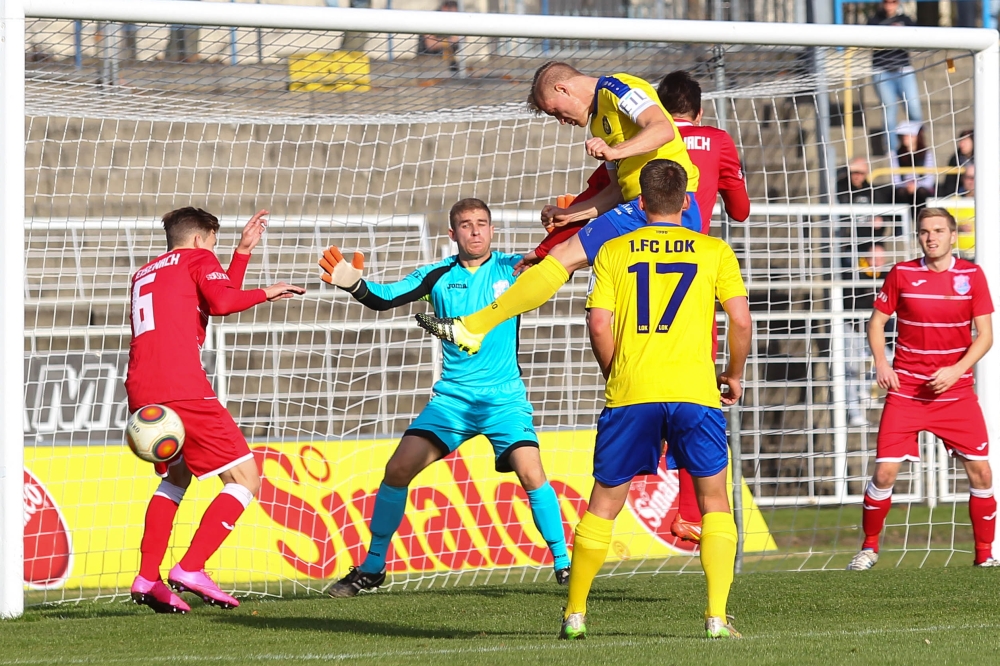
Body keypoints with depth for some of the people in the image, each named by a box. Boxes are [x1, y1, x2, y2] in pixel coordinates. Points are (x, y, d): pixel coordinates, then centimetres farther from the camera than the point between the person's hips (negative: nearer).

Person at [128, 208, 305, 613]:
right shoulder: (197, 258, 10)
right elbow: (222, 303, -9)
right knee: (245, 477, 0)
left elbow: (217, 301, 35)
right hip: (182, 389, -8)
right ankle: (190, 570, -13)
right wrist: (265, 294, 6)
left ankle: (147, 577, 12)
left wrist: (244, 251, 39)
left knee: (176, 477, 28)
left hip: (141, 394, 8)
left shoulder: (144, 274, 29)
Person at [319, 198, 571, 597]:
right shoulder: (439, 276, 3)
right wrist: (353, 284, -24)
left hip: (504, 397, -2)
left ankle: (564, 564, -4)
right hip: (451, 396, 2)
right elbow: (385, 298, -4)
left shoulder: (511, 268, -1)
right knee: (398, 468, -7)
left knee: (531, 474, -20)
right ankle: (372, 568, 7)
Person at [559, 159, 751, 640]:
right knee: (714, 500, 9)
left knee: (604, 503, 11)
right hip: (696, 391, -1)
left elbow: (598, 325, 0)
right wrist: (735, 375, 16)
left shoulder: (613, 252, 8)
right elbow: (740, 319, 1)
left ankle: (575, 614, 15)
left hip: (630, 393, 1)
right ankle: (717, 616, -2)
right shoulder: (714, 251, 8)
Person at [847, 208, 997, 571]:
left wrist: (956, 370, -16)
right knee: (884, 472, -7)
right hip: (906, 390, -1)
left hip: (956, 391, 1)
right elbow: (876, 321, 8)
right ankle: (869, 548, 11)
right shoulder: (902, 274, -1)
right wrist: (880, 363, -9)